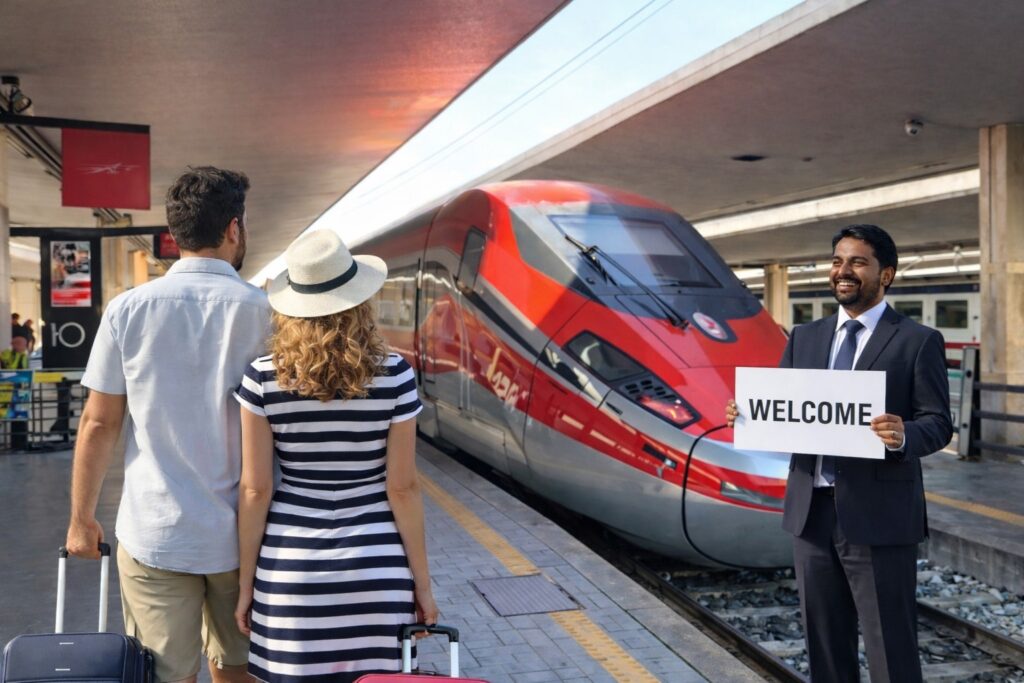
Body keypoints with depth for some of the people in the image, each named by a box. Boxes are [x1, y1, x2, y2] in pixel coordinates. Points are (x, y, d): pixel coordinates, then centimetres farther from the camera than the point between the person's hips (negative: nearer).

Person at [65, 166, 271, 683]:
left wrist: (82, 519, 11)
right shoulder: (264, 313, -6)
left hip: (155, 535, 0)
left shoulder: (128, 310, -4)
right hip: (241, 534, 0)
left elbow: (99, 423, -1)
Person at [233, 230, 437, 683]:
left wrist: (245, 583, 8)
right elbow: (402, 488, -5)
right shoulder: (394, 375, -8)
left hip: (291, 570, 1)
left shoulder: (263, 378, -6)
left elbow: (255, 491, -3)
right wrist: (422, 581, 4)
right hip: (376, 572, 0)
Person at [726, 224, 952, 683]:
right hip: (811, 511, 5)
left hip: (879, 516, -5)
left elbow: (938, 423, -7)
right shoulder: (804, 337, 13)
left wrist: (904, 435, -28)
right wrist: (745, 414, -10)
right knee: (825, 643, 16)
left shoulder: (918, 341, -2)